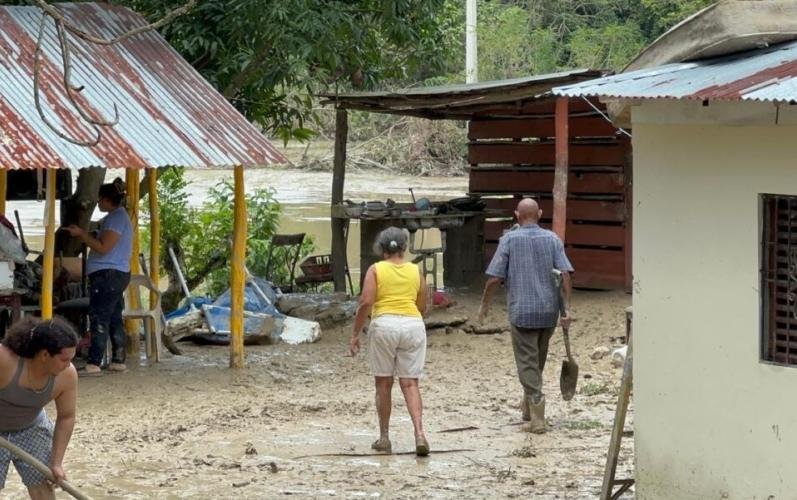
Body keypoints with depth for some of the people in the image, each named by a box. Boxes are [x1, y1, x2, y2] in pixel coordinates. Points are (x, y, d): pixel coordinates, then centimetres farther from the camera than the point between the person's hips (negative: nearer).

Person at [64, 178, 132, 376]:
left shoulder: (116, 218, -14)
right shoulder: (119, 216, 20)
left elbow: (103, 247, -20)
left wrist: (82, 234, -13)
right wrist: (83, 235, 19)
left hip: (107, 275, -11)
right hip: (117, 275, 11)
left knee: (99, 319, -13)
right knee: (114, 319, 13)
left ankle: (93, 364, -17)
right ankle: (118, 361, 16)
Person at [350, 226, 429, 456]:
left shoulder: (376, 270, 2)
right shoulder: (416, 271, 11)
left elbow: (366, 303, -8)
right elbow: (422, 307, 14)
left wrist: (355, 334, -3)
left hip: (385, 325, -2)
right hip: (413, 325, 2)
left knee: (383, 383, 10)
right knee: (410, 383, 3)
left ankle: (384, 438, 14)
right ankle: (419, 433, -15)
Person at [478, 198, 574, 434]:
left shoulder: (509, 239, -4)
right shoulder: (552, 239, 3)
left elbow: (494, 278, -6)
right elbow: (565, 274, -6)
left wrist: (484, 304, 7)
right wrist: (567, 308, -4)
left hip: (522, 312, -4)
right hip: (549, 311, 4)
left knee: (527, 363, -1)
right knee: (538, 361, 21)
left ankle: (537, 418, -9)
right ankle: (528, 407, 35)